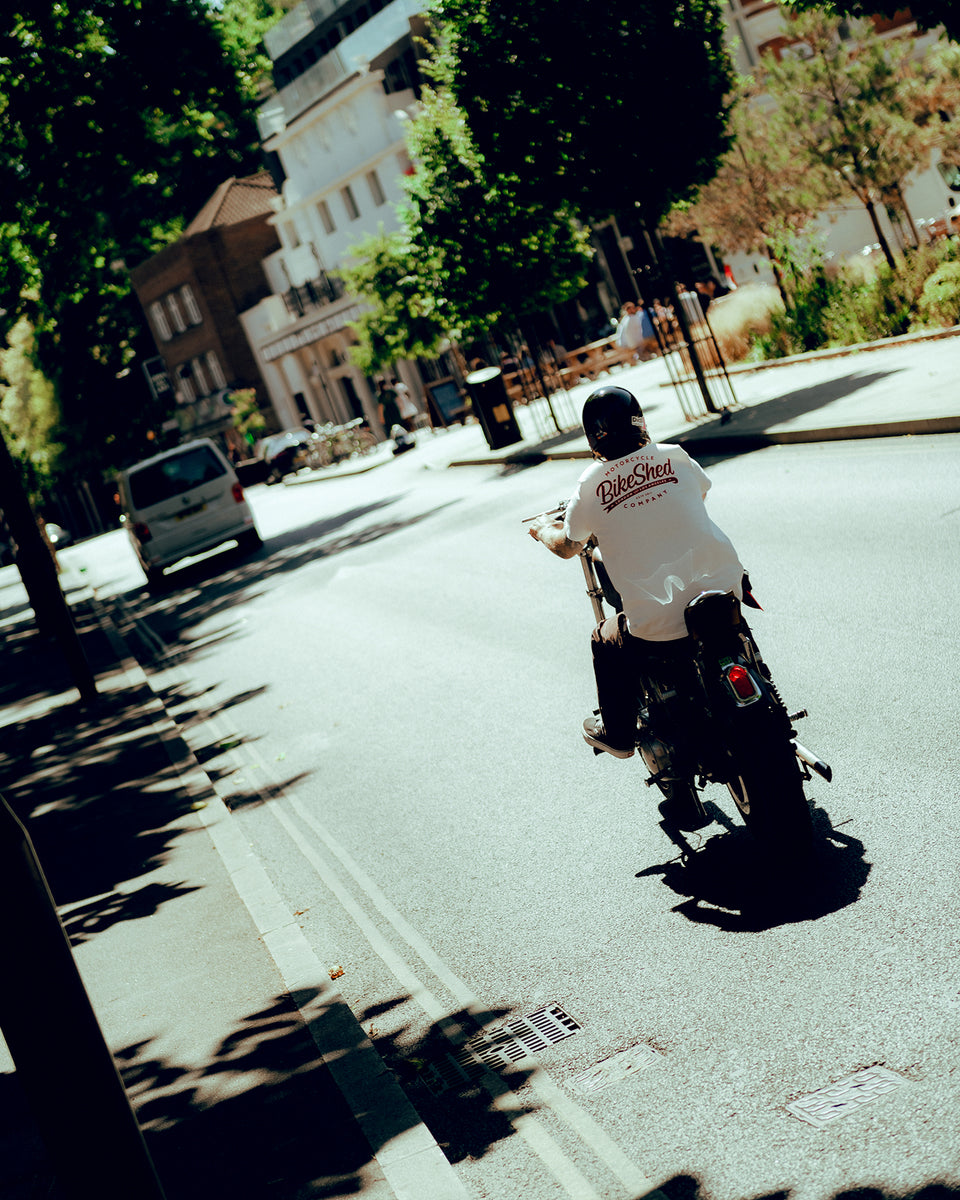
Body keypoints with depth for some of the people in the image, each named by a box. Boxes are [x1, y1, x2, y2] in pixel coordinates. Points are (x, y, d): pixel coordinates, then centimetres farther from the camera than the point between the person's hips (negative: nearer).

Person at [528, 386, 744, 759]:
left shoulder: (591, 484, -4)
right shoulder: (676, 458, 2)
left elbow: (567, 546, 13)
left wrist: (543, 530, 36)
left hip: (659, 624, -3)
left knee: (606, 643, 28)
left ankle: (617, 734, 43)